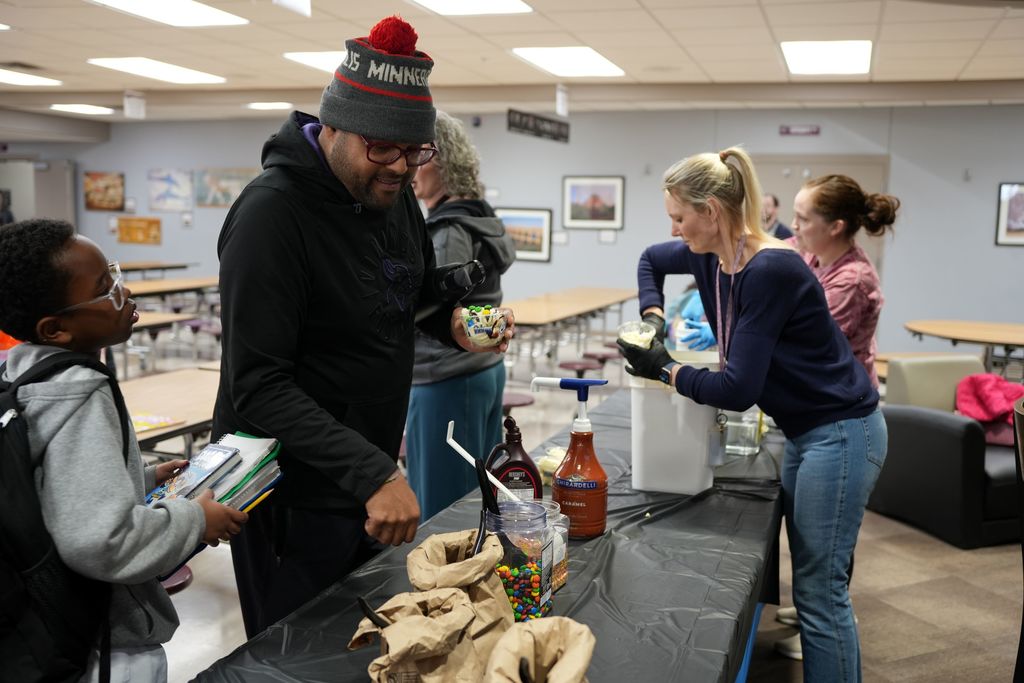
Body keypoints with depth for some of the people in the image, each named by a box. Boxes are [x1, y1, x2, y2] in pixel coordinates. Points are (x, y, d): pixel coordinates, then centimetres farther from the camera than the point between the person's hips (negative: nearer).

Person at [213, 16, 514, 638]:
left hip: (372, 476, 8)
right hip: (295, 492, -7)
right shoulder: (272, 214, -24)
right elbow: (259, 387, -27)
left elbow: (419, 292, 16)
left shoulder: (395, 195, 0)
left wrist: (455, 322, -8)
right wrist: (372, 472, -35)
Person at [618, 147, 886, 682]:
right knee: (809, 583, 17)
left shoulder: (770, 271, -26)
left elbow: (737, 389, -27)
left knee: (820, 592, -3)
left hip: (841, 433, -9)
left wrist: (664, 370, -13)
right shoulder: (709, 258, -1)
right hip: (804, 432, 9)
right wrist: (652, 317, 7)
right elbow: (651, 260, 22)